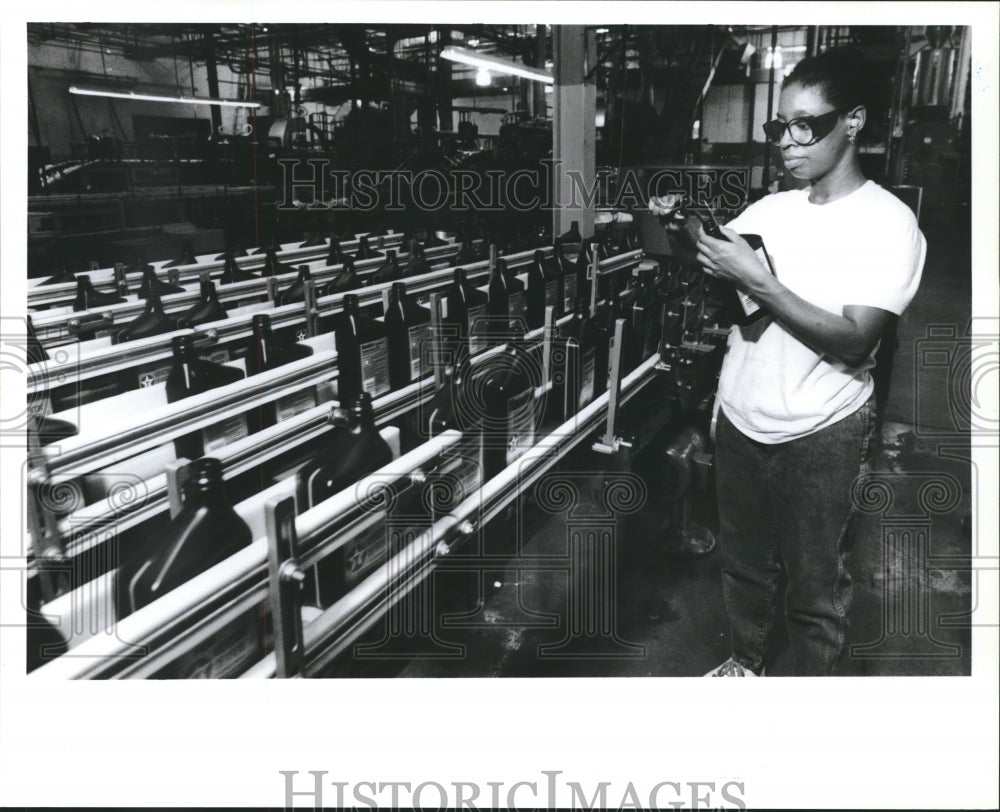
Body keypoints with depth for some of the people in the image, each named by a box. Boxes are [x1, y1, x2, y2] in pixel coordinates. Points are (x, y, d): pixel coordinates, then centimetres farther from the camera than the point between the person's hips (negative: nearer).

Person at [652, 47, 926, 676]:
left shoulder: (890, 223, -12)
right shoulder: (768, 209, 4)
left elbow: (854, 341, -21)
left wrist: (758, 281, -26)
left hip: (820, 437, -5)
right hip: (739, 420, 5)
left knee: (815, 588, 10)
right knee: (744, 563, 22)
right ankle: (745, 661, 45)